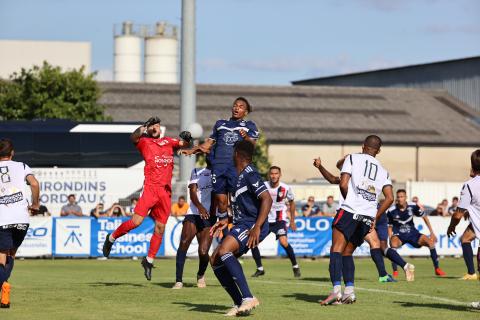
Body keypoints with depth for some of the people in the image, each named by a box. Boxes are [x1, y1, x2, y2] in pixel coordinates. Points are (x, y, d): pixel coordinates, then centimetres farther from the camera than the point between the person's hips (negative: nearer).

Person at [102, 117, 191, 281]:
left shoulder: (168, 141, 20)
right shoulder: (144, 142, 7)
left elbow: (182, 143, 16)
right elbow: (133, 138, -12)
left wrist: (185, 140, -6)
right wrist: (142, 128, -28)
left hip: (166, 191, 4)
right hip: (150, 187, -4)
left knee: (160, 228, 4)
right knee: (136, 221, -16)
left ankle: (149, 260, 17)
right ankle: (111, 238, 6)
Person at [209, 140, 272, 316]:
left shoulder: (250, 175, -11)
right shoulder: (238, 177, 20)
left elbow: (267, 199, -22)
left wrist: (257, 227, -29)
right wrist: (226, 221, 24)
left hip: (253, 225, -10)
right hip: (242, 225, 10)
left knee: (224, 251, -29)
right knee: (215, 260, 4)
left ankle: (248, 298, -29)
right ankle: (239, 304, 5)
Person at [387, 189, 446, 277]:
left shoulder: (413, 207, -10)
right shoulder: (391, 211, -13)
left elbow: (424, 217, 4)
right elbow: (389, 227, 0)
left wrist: (432, 232, 2)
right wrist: (391, 239, -15)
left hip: (412, 233, 2)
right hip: (398, 235, -2)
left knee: (430, 241, -18)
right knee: (394, 244, -36)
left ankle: (437, 268, -2)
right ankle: (394, 271, -26)